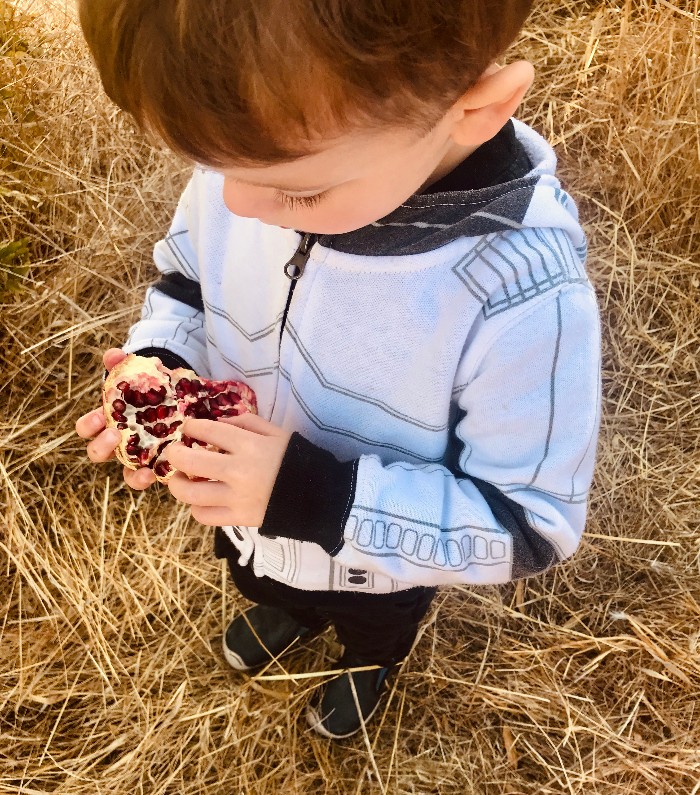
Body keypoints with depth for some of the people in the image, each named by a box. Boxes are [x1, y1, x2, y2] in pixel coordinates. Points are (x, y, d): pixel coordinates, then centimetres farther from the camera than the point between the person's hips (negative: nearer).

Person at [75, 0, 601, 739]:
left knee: (373, 627, 35)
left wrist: (320, 498, -42)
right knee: (264, 584, 39)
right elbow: (185, 277, -6)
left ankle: (368, 661, 73)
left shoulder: (521, 295, -43)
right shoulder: (257, 148, -26)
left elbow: (529, 524, -30)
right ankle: (289, 610, 76)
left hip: (378, 566, -3)